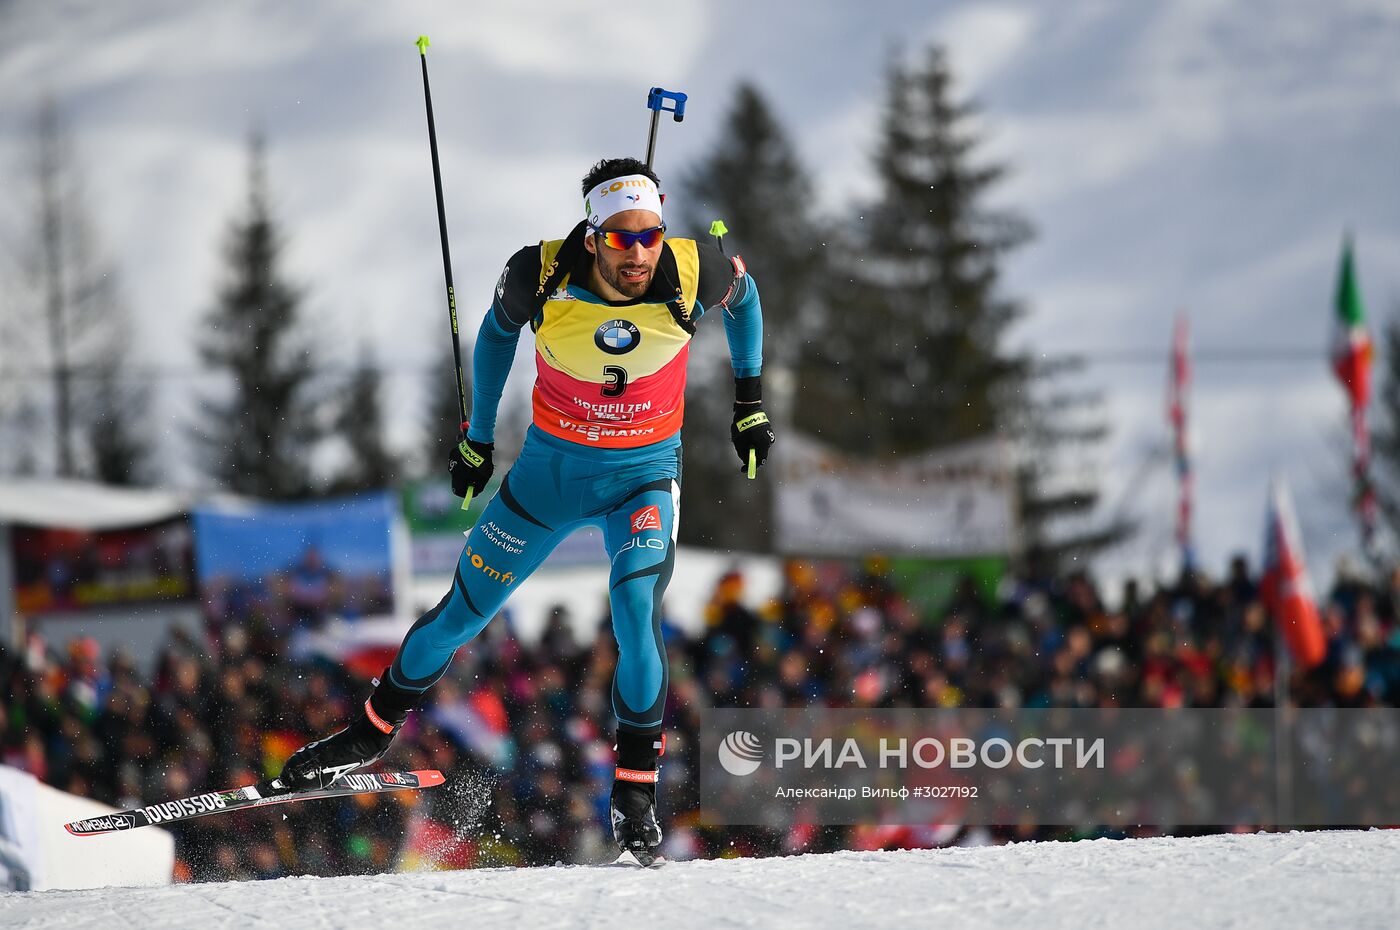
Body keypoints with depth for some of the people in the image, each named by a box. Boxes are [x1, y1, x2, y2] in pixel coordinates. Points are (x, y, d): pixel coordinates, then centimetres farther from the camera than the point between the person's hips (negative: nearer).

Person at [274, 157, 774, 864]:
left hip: (644, 475, -1)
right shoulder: (543, 276, -24)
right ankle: (372, 732, 34)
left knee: (634, 607, -26)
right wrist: (478, 437, 8)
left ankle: (636, 793, -13)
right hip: (551, 467, 1)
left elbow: (742, 290, 2)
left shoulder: (693, 274, -24)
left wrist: (750, 400, 4)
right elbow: (498, 328, 1)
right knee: (462, 613, 9)